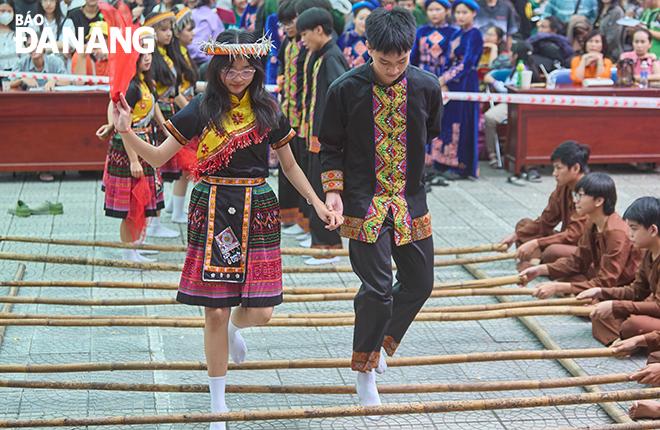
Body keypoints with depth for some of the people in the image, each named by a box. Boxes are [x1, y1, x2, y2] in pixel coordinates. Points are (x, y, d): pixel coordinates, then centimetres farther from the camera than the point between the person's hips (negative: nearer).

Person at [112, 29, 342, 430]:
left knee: (260, 311, -5)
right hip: (212, 211, -2)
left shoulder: (268, 111, 5)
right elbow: (159, 156, 1)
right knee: (215, 311, 0)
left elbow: (289, 165, 15)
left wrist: (318, 204, 8)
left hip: (258, 212, 2)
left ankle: (236, 328, 36)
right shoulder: (202, 110, -1)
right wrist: (126, 132, -15)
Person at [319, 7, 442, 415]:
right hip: (365, 202, -4)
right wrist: (333, 190, -7)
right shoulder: (346, 90, -9)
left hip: (411, 201, 4)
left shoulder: (427, 87, -3)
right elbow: (331, 146, 1)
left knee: (419, 283, 10)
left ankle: (381, 341, 36)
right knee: (378, 288, -8)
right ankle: (364, 369, 12)